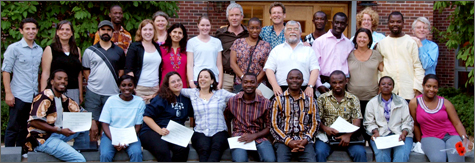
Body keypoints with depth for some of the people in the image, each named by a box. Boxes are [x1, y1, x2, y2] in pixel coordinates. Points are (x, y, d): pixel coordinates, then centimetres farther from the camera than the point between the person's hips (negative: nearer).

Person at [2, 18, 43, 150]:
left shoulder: (39, 50, 11)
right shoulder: (14, 48, -3)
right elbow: (6, 71, -5)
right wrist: (8, 93, -12)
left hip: (34, 96, 5)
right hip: (19, 96, -5)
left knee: (25, 129, 12)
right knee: (13, 128, 0)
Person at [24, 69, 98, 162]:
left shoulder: (64, 99, 10)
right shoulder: (45, 97, -14)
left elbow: (81, 111, 21)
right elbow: (34, 122, -22)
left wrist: (92, 121, -2)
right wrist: (60, 130, -22)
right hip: (42, 139, -9)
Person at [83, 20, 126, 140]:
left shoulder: (119, 51, 11)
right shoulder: (89, 51, 8)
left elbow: (122, 70, 12)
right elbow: (85, 70, 9)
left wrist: (117, 84, -1)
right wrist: (92, 83, -1)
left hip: (113, 93, 1)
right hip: (93, 93, -1)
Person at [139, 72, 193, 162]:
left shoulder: (186, 99, 14)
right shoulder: (162, 98, -2)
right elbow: (146, 117, -6)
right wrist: (159, 130, -17)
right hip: (152, 131, -4)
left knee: (183, 149, -30)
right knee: (163, 151, -36)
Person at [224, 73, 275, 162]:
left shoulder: (265, 103, 1)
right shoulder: (233, 101, 5)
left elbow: (269, 127, 4)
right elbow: (227, 119, 22)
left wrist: (254, 136, -10)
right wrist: (229, 134, 9)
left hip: (259, 137, 1)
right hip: (239, 137, -1)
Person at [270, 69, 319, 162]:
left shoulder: (310, 101, 15)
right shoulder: (278, 100, 9)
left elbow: (315, 123, 11)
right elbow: (273, 125, 4)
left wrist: (305, 140, -6)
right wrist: (288, 142, -8)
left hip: (305, 141, 1)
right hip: (283, 141, -1)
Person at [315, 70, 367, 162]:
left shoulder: (353, 99, 11)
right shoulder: (322, 98, 10)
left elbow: (357, 120, 1)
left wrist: (348, 135, -17)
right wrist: (325, 128, -18)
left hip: (348, 135, 1)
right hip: (327, 135, 0)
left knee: (360, 153, -27)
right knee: (320, 152, -30)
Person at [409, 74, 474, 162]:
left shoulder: (445, 103, 6)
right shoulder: (414, 103, 2)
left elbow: (457, 123, 3)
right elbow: (415, 125, 10)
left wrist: (465, 138, -11)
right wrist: (420, 142, 10)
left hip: (451, 136, 2)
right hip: (430, 138, -1)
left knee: (457, 158, -31)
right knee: (437, 159, -35)